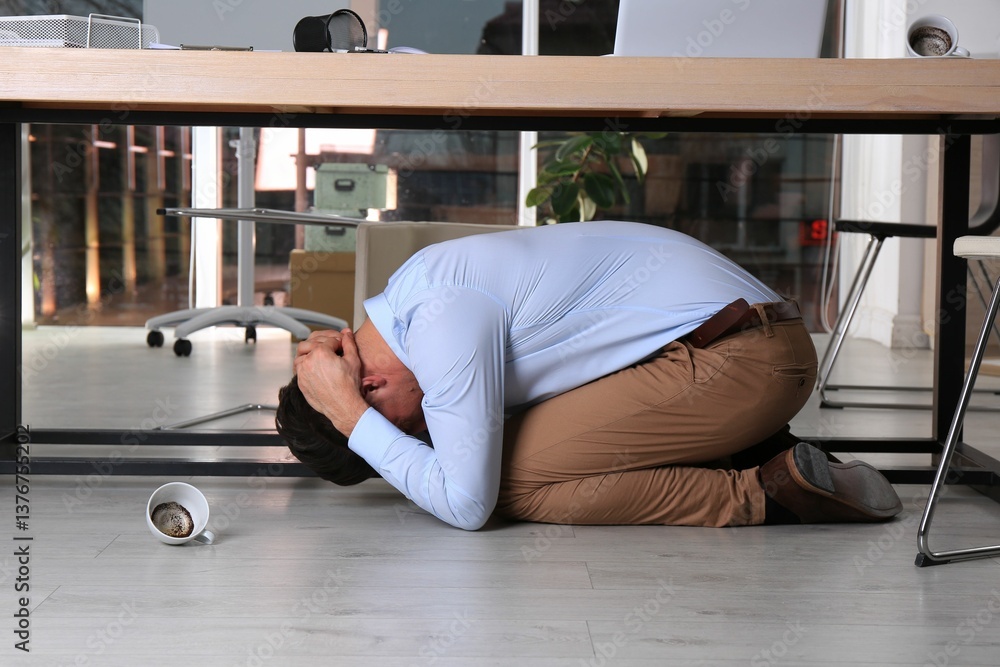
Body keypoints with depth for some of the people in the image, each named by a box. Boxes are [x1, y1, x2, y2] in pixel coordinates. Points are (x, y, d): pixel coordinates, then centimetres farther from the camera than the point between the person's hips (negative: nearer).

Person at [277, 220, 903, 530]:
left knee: (512, 479, -14)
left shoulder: (443, 324, -18)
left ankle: (765, 493, -11)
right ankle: (768, 463, 8)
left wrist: (352, 418, -11)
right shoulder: (410, 294, 12)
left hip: (734, 354, -10)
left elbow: (465, 504, -18)